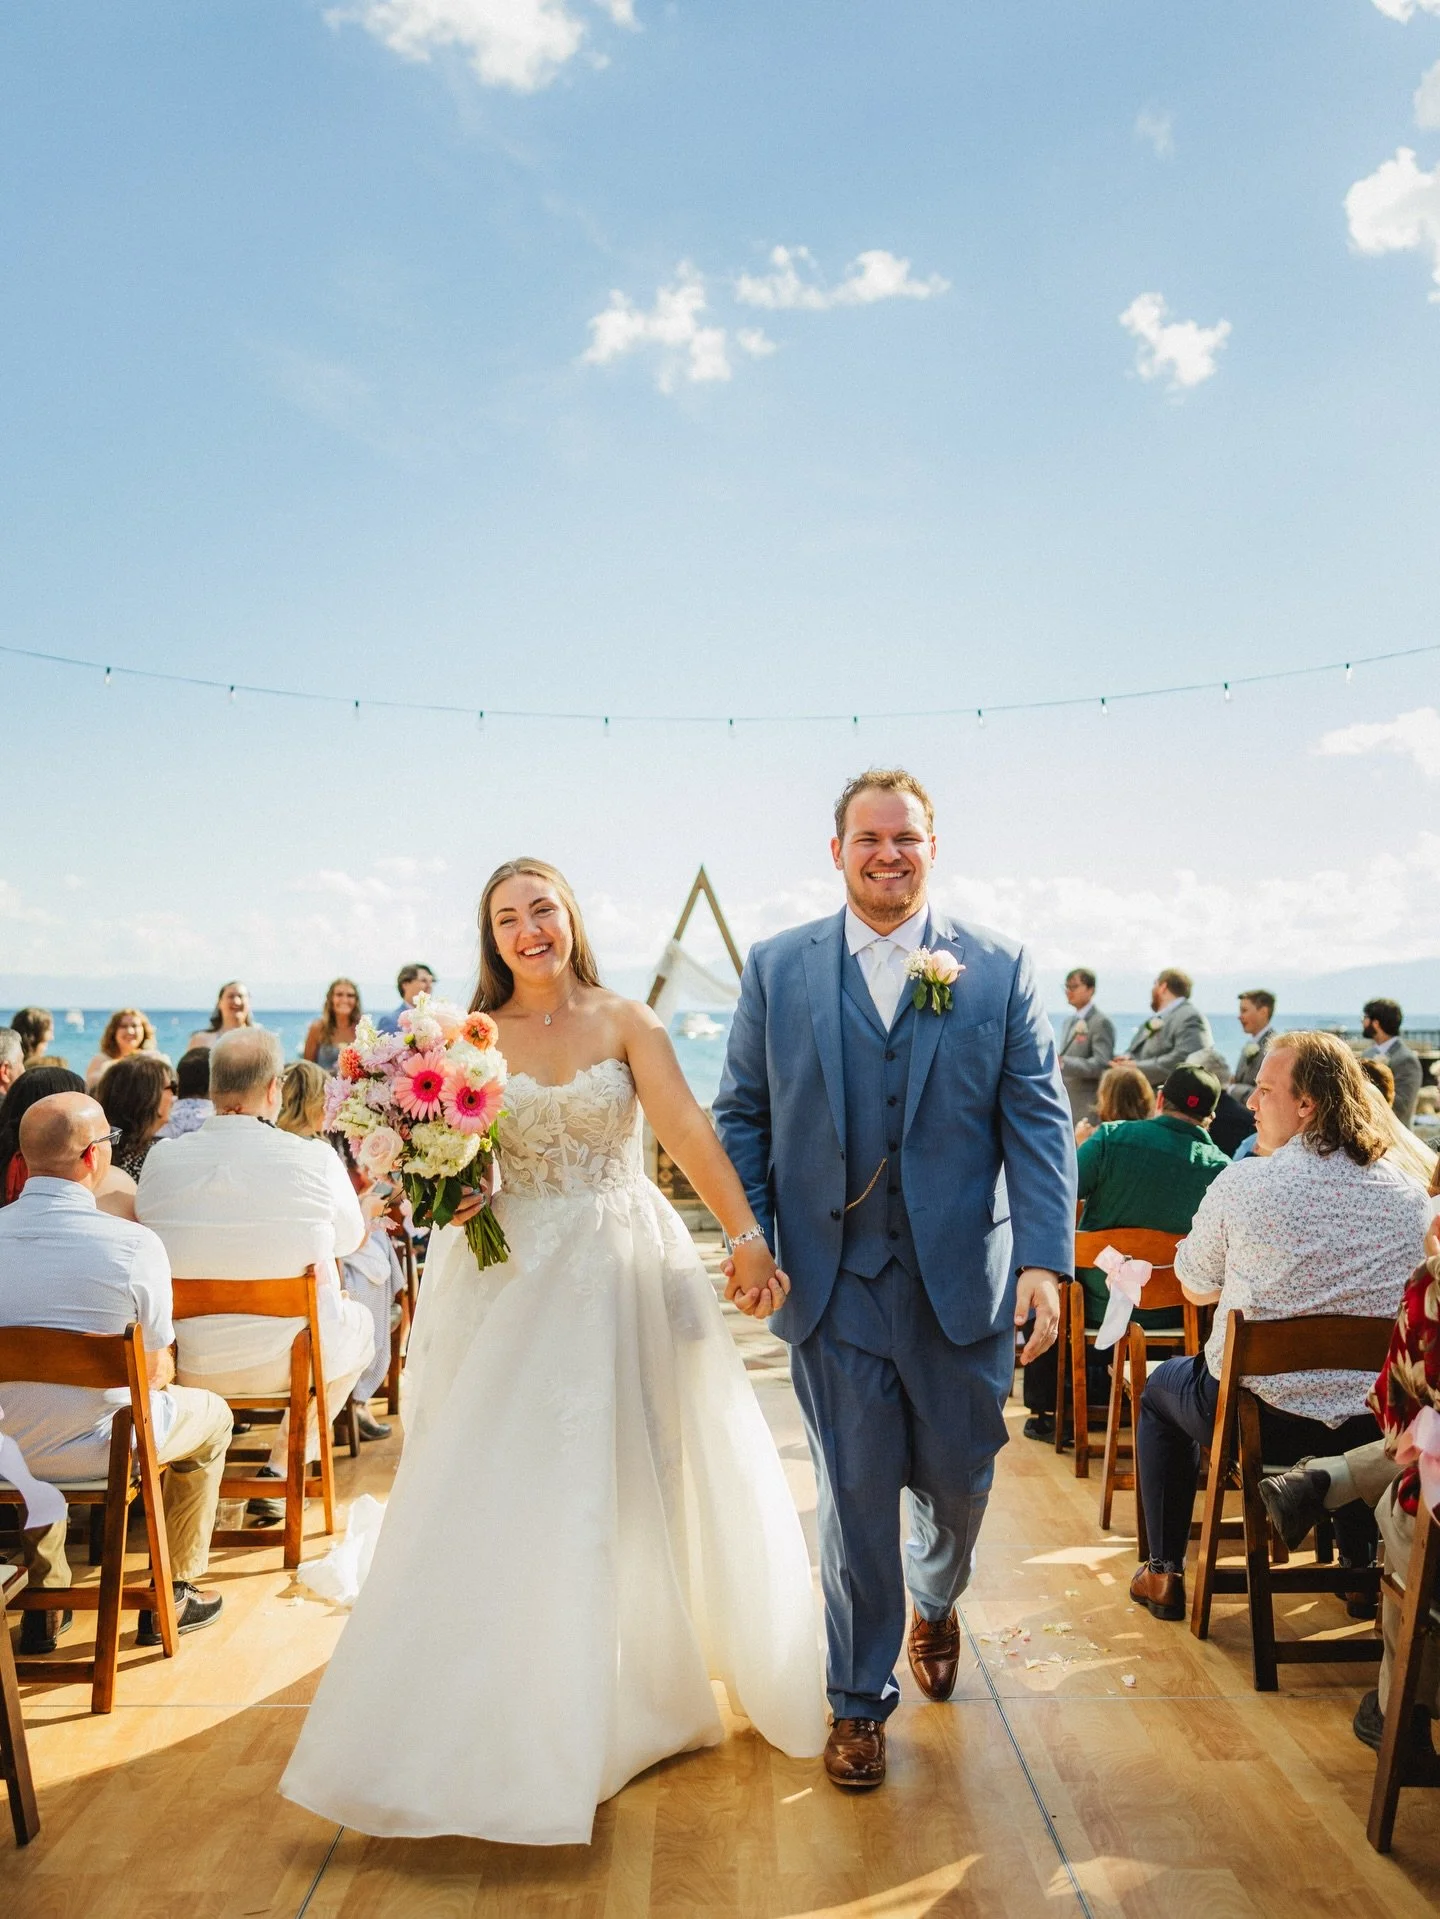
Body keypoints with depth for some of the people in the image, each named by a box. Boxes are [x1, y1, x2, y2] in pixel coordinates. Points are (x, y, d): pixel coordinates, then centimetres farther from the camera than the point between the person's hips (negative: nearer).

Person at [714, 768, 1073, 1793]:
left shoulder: (1000, 968, 0)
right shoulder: (777, 967, 2)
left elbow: (1040, 1119, -3)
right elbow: (742, 1115, 4)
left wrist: (1045, 1258, -11)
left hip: (963, 1279, 1)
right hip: (833, 1279, 0)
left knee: (958, 1479, 14)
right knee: (856, 1494, 8)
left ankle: (936, 1604, 49)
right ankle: (860, 1698, 30)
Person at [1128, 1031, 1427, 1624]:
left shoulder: (1242, 1184, -16)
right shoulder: (1411, 1195, -5)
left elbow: (1196, 1290, -1)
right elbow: (1398, 1302, 13)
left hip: (1257, 1419, -4)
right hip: (1371, 1432, 4)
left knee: (1161, 1387, 28)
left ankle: (1164, 1574, 30)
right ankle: (1359, 1563, 48)